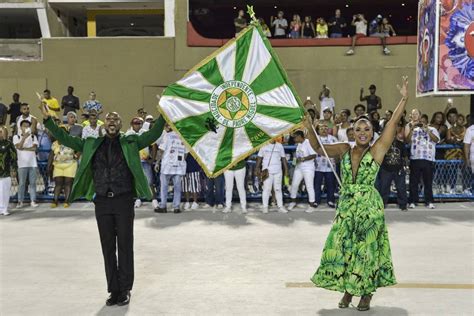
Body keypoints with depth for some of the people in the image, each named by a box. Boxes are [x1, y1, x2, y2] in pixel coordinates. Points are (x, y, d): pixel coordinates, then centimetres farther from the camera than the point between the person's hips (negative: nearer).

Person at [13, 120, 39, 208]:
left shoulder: (33, 136, 10)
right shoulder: (16, 137, 4)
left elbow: (34, 148, -3)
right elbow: (19, 147, -13)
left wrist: (23, 148, -8)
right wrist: (24, 137, -20)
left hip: (32, 163, 2)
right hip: (22, 163, -2)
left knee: (32, 182, 3)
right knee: (21, 183, -1)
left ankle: (33, 201, 6)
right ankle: (20, 201, 3)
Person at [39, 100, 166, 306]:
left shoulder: (130, 142, 4)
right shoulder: (92, 144, 11)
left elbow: (153, 134, -4)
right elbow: (65, 139, 12)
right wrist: (48, 119, 5)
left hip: (124, 201, -2)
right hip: (102, 202, 3)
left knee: (125, 246, 3)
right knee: (108, 248, 8)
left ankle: (125, 290, 14)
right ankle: (114, 290, 18)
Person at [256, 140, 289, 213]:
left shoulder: (280, 146, 9)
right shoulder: (264, 146, 4)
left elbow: (283, 158, 12)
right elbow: (259, 158, 6)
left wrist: (286, 169, 8)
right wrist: (257, 168, 0)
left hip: (278, 171, 2)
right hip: (267, 171, -2)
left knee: (278, 189, 5)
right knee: (267, 189, -3)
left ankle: (280, 206, 9)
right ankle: (265, 207, 3)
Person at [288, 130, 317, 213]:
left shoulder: (308, 143, -14)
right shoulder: (298, 144, 12)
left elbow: (314, 155, -20)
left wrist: (303, 159, -21)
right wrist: (296, 157, 5)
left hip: (308, 168, -8)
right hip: (298, 168, 8)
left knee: (309, 187, -3)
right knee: (294, 184, 10)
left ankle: (311, 206, 6)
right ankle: (293, 202, 27)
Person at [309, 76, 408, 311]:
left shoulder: (377, 150, -5)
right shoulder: (344, 150, 4)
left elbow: (393, 123, -11)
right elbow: (318, 148, 6)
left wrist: (404, 99, -16)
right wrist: (308, 126, -5)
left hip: (369, 208, -3)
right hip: (346, 207, 3)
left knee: (366, 250, 5)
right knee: (342, 248, 5)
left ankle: (366, 293, 22)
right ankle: (348, 290, 24)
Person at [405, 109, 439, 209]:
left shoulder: (432, 129, 11)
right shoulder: (412, 128, 15)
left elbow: (436, 139, -6)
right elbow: (408, 140, 0)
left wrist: (427, 130, -14)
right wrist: (411, 129, -10)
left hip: (428, 159, 0)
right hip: (415, 158, 1)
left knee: (428, 181, 2)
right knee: (413, 181, -1)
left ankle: (429, 201, 9)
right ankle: (412, 201, 3)